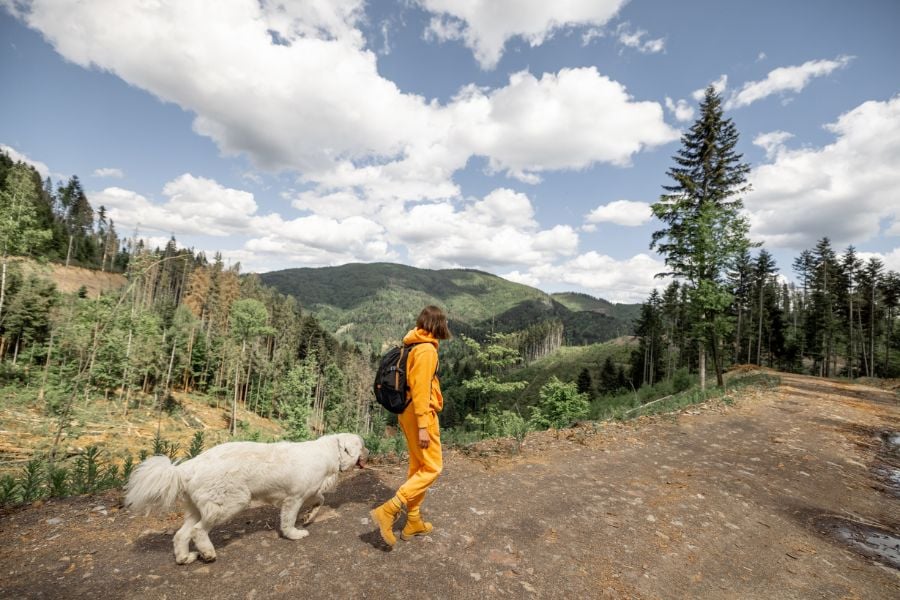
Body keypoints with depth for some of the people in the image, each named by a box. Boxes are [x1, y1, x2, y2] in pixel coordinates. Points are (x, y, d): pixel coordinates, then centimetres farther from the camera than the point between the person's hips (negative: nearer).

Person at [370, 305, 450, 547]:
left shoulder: (413, 346, 11)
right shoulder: (426, 349, -17)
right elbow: (420, 389, -22)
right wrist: (423, 426, -21)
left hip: (407, 412, 10)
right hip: (420, 414, -10)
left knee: (417, 467, 17)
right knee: (432, 468, 0)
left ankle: (414, 522, 27)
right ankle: (388, 510, -3)